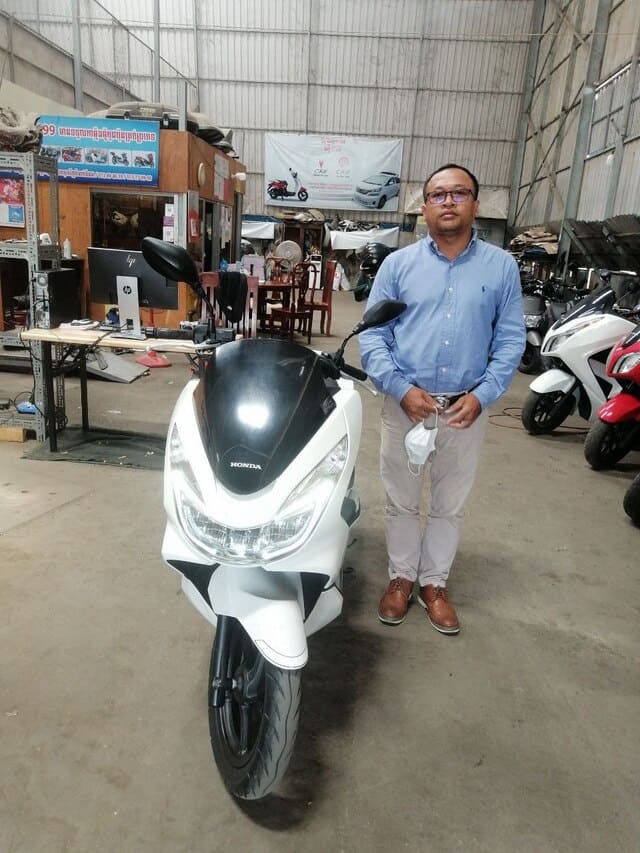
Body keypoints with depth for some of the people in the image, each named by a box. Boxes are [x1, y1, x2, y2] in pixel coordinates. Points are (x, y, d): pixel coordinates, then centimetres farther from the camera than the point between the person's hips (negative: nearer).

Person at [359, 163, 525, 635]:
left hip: (467, 409, 1)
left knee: (450, 506, 14)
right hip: (406, 405, 0)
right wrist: (401, 389, -15)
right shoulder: (398, 264, 1)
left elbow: (511, 340, 1)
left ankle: (435, 582, 33)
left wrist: (482, 395, -12)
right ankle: (402, 576, 34)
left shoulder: (502, 267, 2)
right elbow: (372, 335, -2)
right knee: (402, 502, 13)